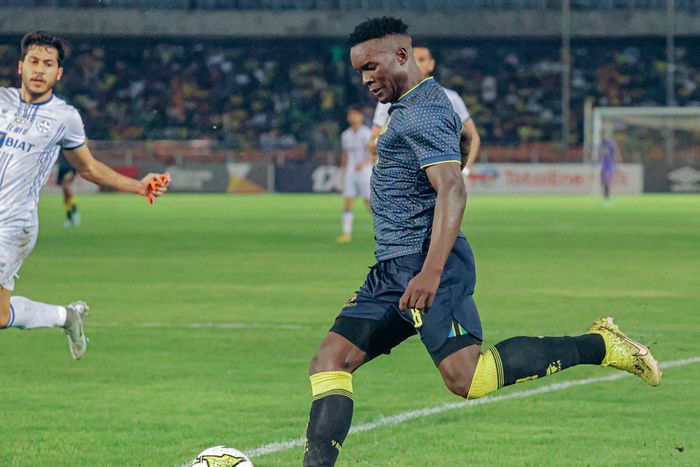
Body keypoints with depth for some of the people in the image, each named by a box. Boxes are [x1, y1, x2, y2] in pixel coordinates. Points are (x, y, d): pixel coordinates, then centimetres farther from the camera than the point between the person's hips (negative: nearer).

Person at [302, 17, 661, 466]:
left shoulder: (422, 112, -11)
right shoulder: (413, 108, 22)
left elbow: (452, 190, -22)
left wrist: (431, 271, -30)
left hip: (426, 261, -11)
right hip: (392, 270, 11)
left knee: (466, 377, -20)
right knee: (329, 362, 0)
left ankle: (599, 346, -9)